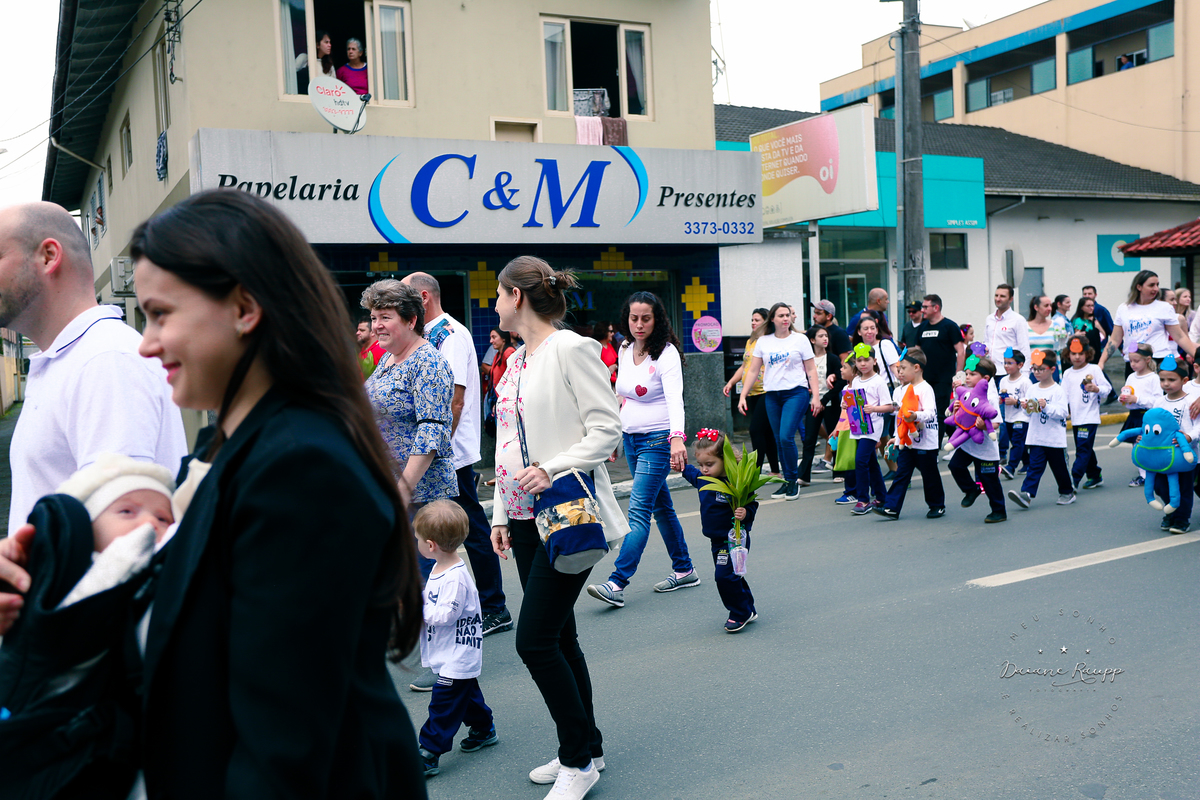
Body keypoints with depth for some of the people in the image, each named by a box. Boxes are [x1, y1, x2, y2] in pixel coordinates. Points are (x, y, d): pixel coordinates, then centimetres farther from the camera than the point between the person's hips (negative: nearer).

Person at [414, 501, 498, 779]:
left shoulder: (455, 578, -27)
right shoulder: (440, 569, 5)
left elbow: (444, 615, -27)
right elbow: (433, 603, 18)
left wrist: (415, 608, -20)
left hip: (457, 659, -10)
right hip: (455, 658, 10)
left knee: (442, 705, -4)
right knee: (466, 694, 25)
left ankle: (428, 754, 1)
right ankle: (483, 729, 41)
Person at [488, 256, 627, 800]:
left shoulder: (571, 349, -10)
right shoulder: (515, 361, 15)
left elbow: (607, 429, -14)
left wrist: (553, 469, -24)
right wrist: (500, 514, 16)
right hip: (525, 516, 8)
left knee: (535, 641, -9)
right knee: (558, 637, 13)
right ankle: (586, 750, 27)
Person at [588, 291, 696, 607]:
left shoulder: (667, 353, -15)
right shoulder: (625, 350, 7)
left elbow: (674, 397, -29)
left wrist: (677, 437, -44)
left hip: (658, 440, -8)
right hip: (631, 439, 8)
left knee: (638, 511, -12)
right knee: (661, 507, 15)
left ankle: (617, 584, -16)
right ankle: (684, 570, 27)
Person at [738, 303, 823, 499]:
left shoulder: (800, 339, 3)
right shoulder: (763, 341, 8)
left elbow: (811, 370, 4)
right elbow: (753, 371, 10)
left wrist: (816, 396, -4)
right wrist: (743, 396, 4)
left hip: (796, 392, -4)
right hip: (772, 395, 4)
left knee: (786, 436, -16)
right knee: (779, 440, 6)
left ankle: (793, 479, 1)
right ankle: (788, 482, 18)